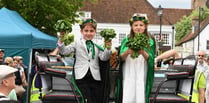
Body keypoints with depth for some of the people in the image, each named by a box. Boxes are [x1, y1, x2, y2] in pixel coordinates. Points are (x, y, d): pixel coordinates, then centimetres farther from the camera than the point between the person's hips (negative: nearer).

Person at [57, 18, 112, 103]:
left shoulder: (98, 45, 10)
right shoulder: (77, 43, 8)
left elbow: (103, 58, 1)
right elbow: (64, 51, 2)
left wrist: (108, 49, -16)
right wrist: (60, 41, -14)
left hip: (95, 77, 3)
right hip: (82, 77, -3)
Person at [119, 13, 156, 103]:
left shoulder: (150, 41, 7)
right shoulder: (126, 41, 11)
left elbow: (151, 59, -2)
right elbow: (121, 58, 3)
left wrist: (143, 53, -21)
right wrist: (127, 52, -18)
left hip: (142, 77, -1)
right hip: (128, 76, 1)